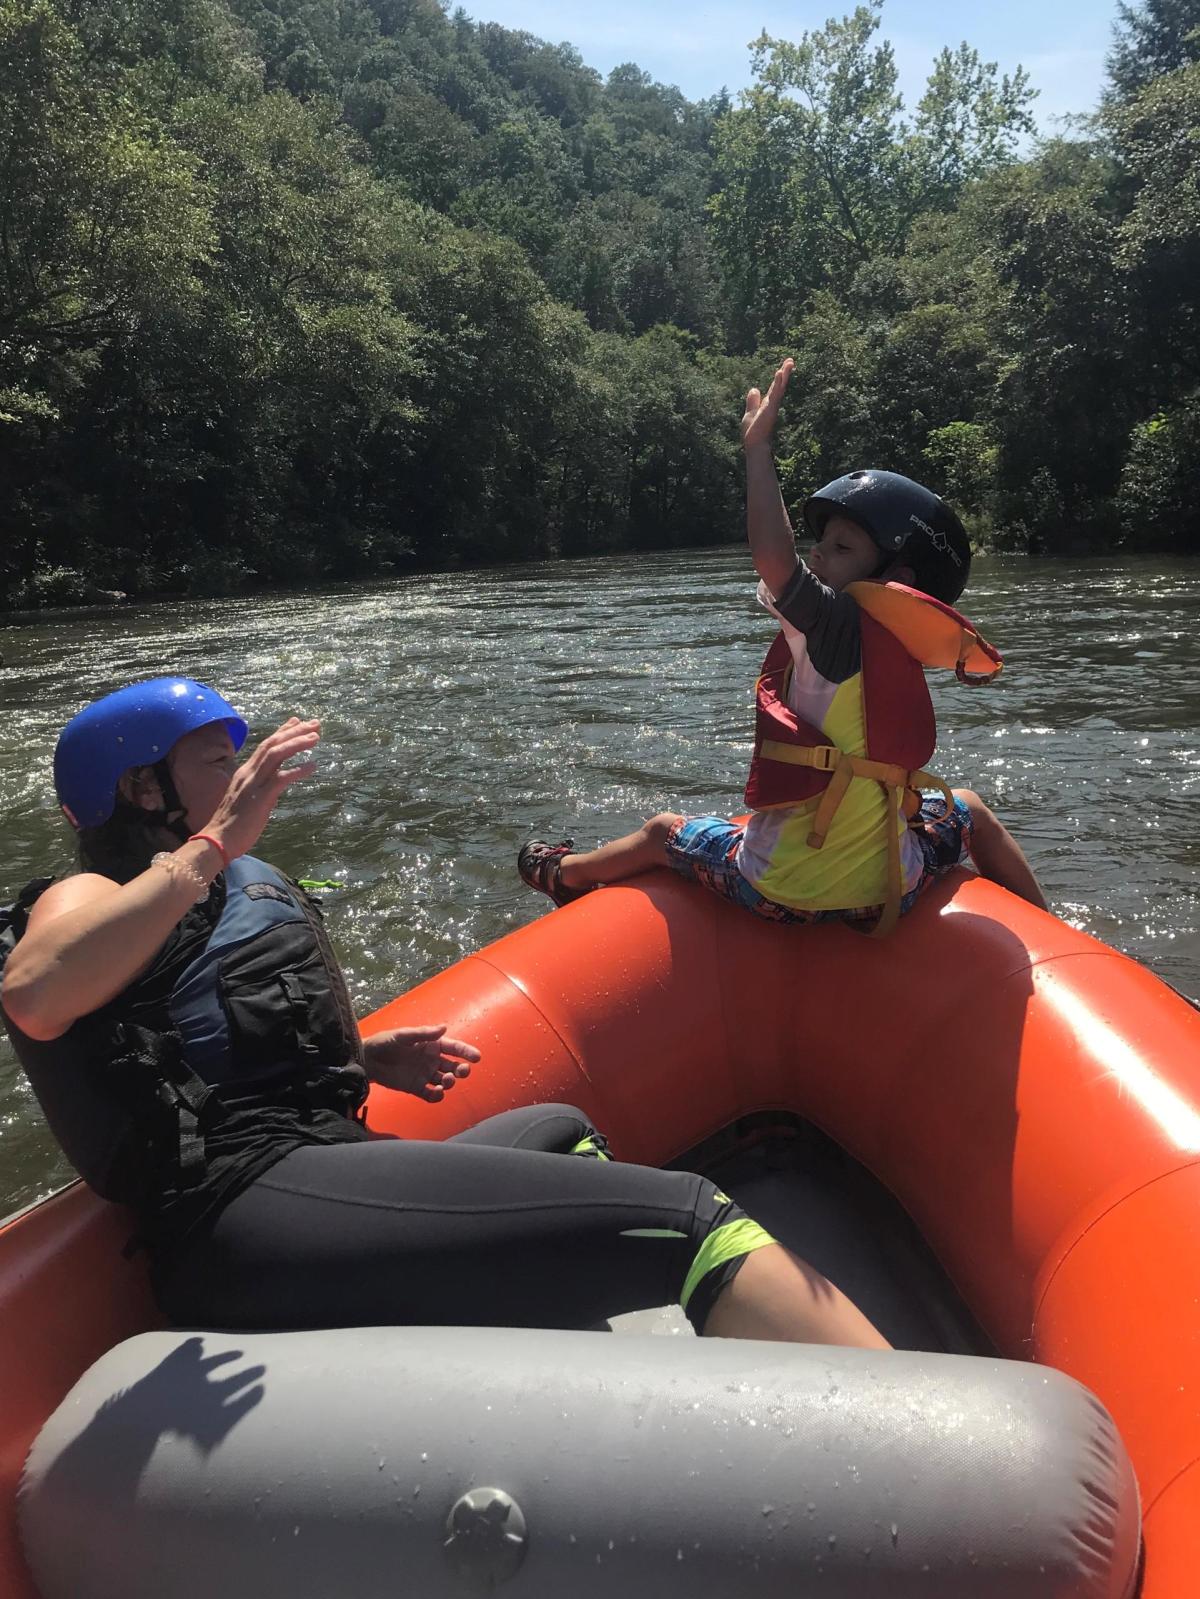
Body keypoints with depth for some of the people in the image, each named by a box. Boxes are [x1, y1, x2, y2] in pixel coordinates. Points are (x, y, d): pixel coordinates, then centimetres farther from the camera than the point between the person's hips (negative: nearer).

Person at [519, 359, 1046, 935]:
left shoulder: (838, 624, -15)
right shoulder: (900, 648, 5)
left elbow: (773, 558, -33)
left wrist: (758, 445, -23)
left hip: (780, 889, -5)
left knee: (662, 831, 23)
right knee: (968, 808, 35)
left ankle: (564, 873, 49)